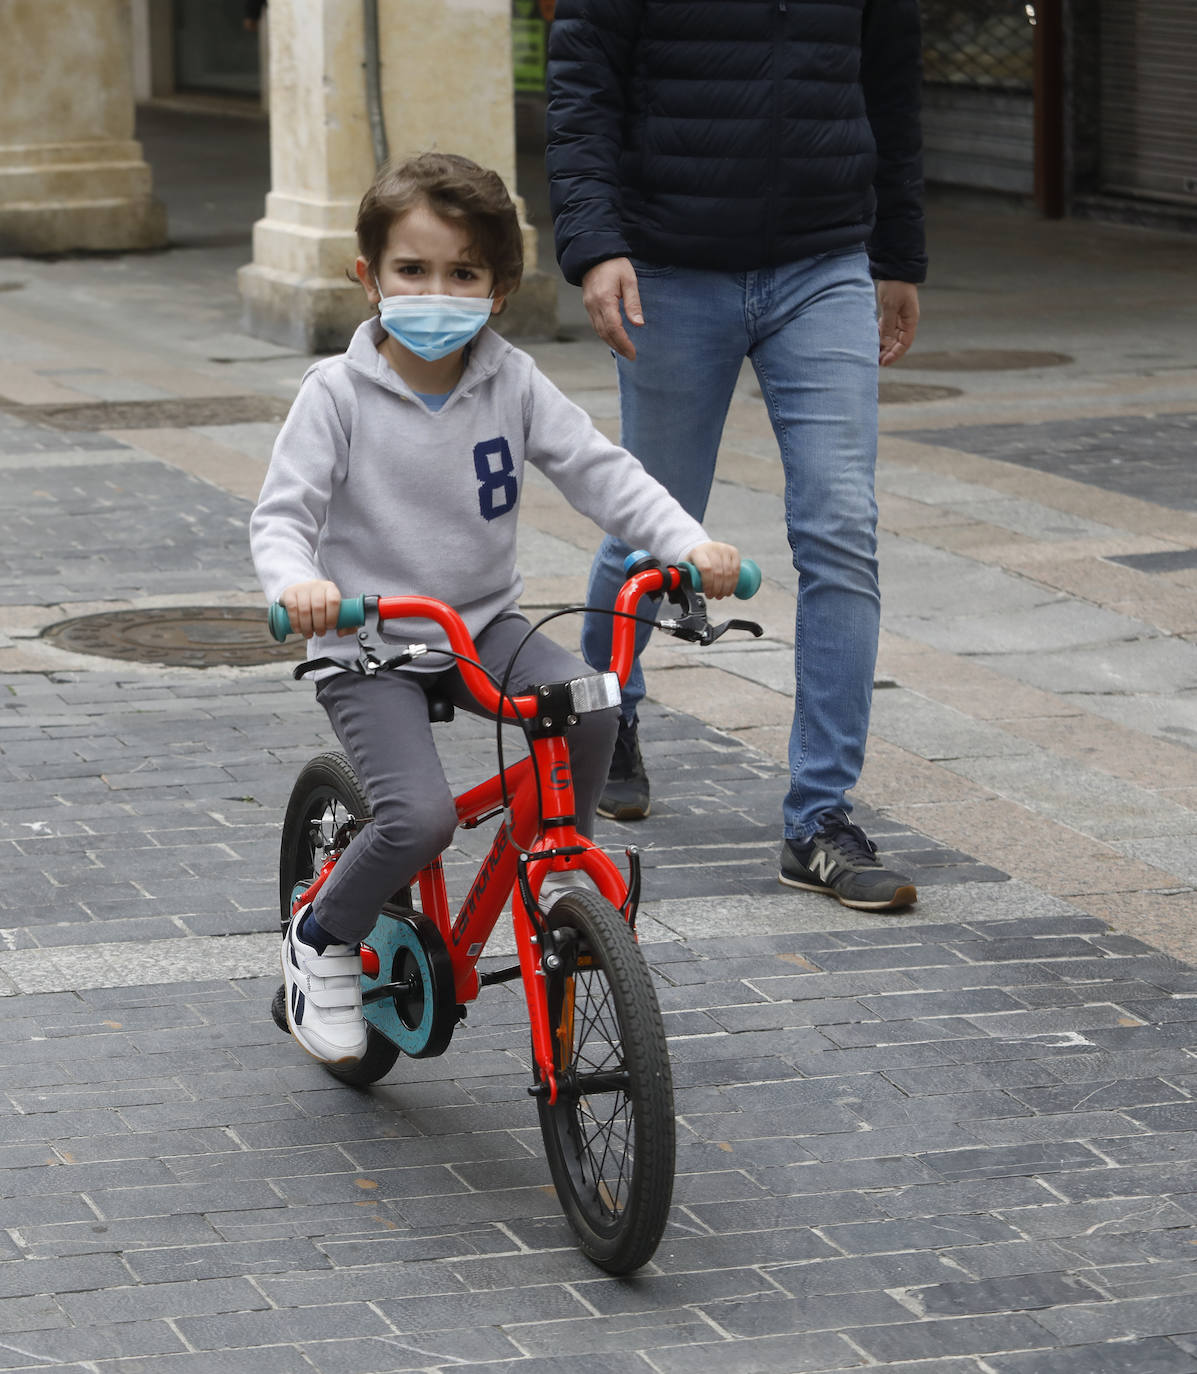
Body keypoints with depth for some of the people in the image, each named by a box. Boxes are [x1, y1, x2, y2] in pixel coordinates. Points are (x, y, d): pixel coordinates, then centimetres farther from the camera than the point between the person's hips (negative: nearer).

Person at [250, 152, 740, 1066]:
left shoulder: (514, 386, 0)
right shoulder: (340, 393, -9)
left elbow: (602, 473, -4)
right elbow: (282, 513, -13)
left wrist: (689, 544, -21)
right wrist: (296, 581, -37)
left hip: (481, 628, 4)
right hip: (366, 647, -4)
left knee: (589, 707, -26)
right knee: (421, 817, -25)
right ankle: (322, 941, 3)